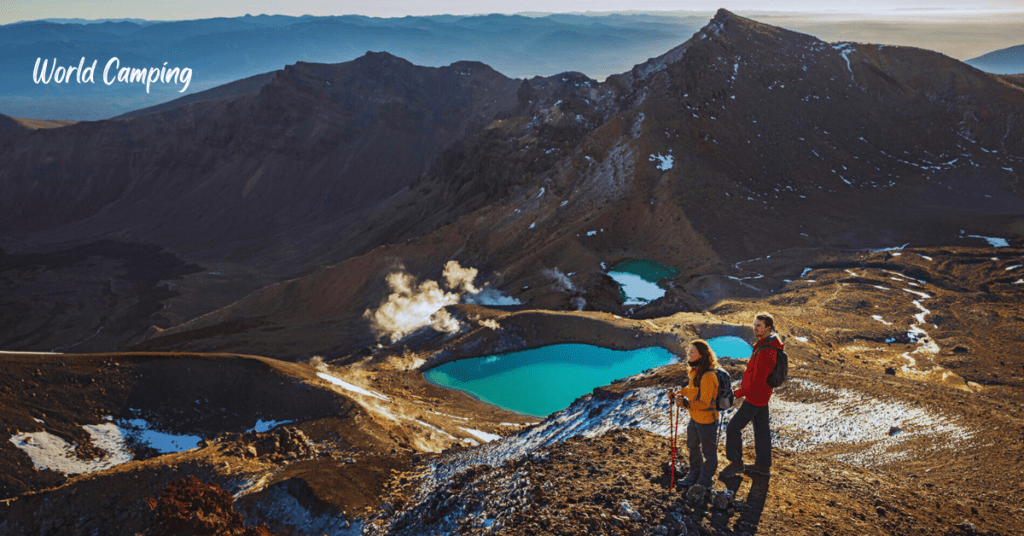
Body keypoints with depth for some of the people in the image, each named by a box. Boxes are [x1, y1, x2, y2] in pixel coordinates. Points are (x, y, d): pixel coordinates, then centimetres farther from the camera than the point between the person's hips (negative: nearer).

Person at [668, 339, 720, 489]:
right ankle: (694, 475, 46)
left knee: (708, 451, 11)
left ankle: (705, 482, 28)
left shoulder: (708, 377, -31)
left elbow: (705, 403, -31)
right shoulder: (695, 371, -1)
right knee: (693, 446, 25)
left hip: (706, 420, -10)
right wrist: (678, 393, 5)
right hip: (694, 417, 10)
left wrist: (686, 403, -44)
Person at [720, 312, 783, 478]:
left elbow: (757, 382, -29)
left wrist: (738, 394, -22)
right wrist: (745, 382, 14)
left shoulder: (765, 352, -29)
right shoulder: (767, 344, 4)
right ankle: (763, 466, 30)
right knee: (761, 429, 18)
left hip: (755, 397, -10)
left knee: (733, 428, -3)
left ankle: (736, 463, 10)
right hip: (762, 395, 10)